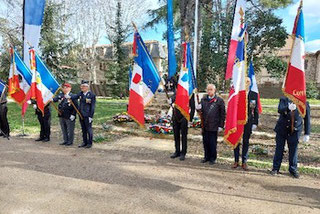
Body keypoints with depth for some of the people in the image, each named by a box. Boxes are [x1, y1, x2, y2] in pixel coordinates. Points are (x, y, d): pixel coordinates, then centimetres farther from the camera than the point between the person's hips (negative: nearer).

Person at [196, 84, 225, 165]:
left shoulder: (219, 100, -2)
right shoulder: (203, 99, 11)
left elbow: (223, 114, -2)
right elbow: (201, 111, 17)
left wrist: (221, 125, -6)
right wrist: (198, 109, -7)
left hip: (214, 126, -4)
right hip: (205, 125, 4)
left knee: (213, 143, 3)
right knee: (205, 142, 10)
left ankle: (213, 158, 18)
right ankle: (207, 157, 25)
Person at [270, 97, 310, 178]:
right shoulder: (284, 100, -6)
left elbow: (307, 119, 1)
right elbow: (280, 110, -25)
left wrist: (307, 134, 1)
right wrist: (288, 108, -45)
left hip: (295, 131, 0)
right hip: (282, 130, 0)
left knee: (293, 150, 7)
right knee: (279, 149, 8)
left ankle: (293, 169, 24)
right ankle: (275, 168, 21)